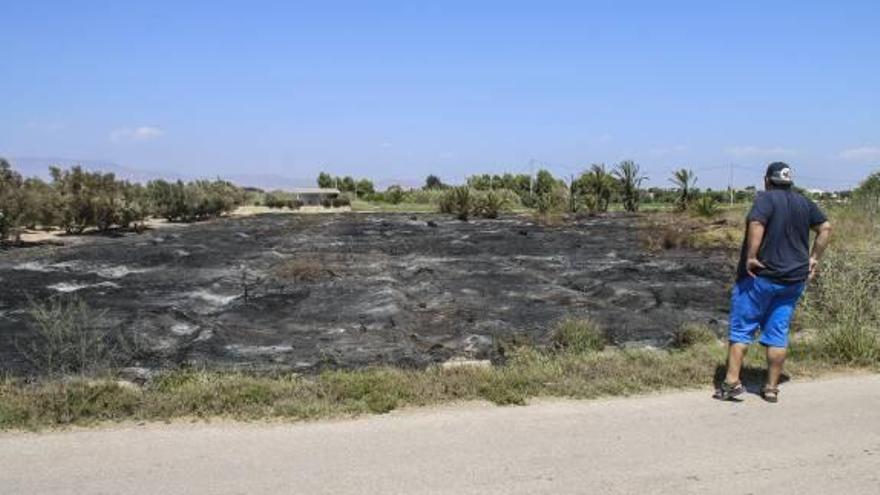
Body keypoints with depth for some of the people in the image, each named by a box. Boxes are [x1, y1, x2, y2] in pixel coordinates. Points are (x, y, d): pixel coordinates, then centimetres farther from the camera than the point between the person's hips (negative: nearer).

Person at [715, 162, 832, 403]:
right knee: (778, 333, 9)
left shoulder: (766, 198, -9)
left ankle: (732, 382, 0)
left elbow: (756, 224, -26)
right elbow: (826, 228, 13)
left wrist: (750, 257, -22)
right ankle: (772, 388, 13)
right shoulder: (804, 203, 11)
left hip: (760, 276, -6)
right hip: (794, 279, 6)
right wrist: (813, 258, 13)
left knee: (741, 328, 2)